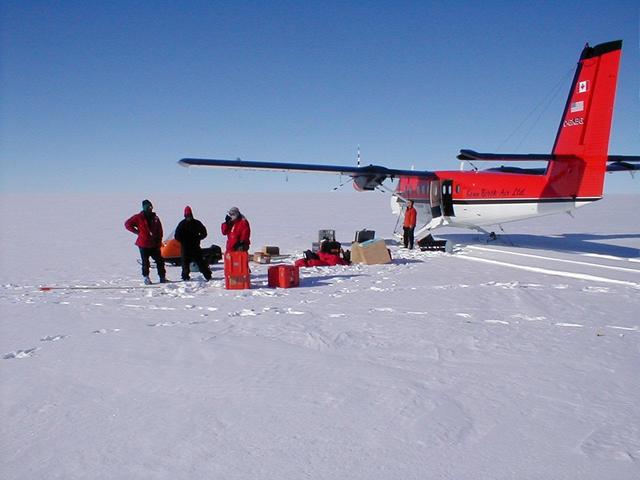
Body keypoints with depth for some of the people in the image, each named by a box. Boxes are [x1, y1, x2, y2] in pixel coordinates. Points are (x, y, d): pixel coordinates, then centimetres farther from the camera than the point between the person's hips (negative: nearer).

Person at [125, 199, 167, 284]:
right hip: (144, 245, -3)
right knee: (145, 262, 3)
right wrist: (137, 232, -5)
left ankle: (162, 277, 10)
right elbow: (127, 224, 1)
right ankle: (146, 278, 15)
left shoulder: (155, 218, 9)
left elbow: (159, 230, 14)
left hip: (154, 245, 3)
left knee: (160, 261, 2)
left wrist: (159, 241, 6)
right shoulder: (139, 217, -2)